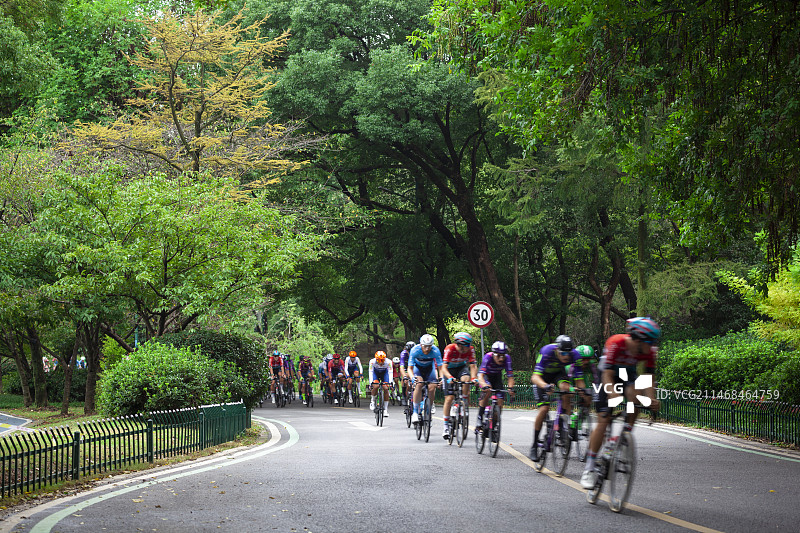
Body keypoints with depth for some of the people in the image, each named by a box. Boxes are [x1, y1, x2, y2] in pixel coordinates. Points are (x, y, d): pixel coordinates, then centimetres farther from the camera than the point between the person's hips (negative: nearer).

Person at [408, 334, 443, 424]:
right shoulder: (415, 350, -32)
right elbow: (410, 368, -30)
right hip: (418, 367, -1)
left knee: (432, 387, -17)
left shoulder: (435, 351, -31)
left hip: (429, 367, 1)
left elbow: (440, 367, -27)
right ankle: (415, 412, -25)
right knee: (418, 384, -27)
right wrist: (412, 377, -48)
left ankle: (429, 408, 5)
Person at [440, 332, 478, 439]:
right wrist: (450, 377, -53)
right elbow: (444, 367, -35)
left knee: (466, 379, -35)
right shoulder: (449, 349, -30)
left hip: (462, 367, 2)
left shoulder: (470, 350, -21)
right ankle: (446, 426, -2)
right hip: (450, 370, -2)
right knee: (449, 398, -11)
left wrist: (474, 378, -43)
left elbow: (473, 366, -24)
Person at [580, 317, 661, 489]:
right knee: (603, 420, -12)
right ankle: (590, 468, -5)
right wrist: (613, 395, -51)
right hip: (608, 375, -3)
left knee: (635, 393, -32)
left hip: (628, 375, 3)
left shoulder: (649, 351, -22)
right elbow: (608, 377, -34)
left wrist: (651, 399, -38)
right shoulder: (616, 343, -35)